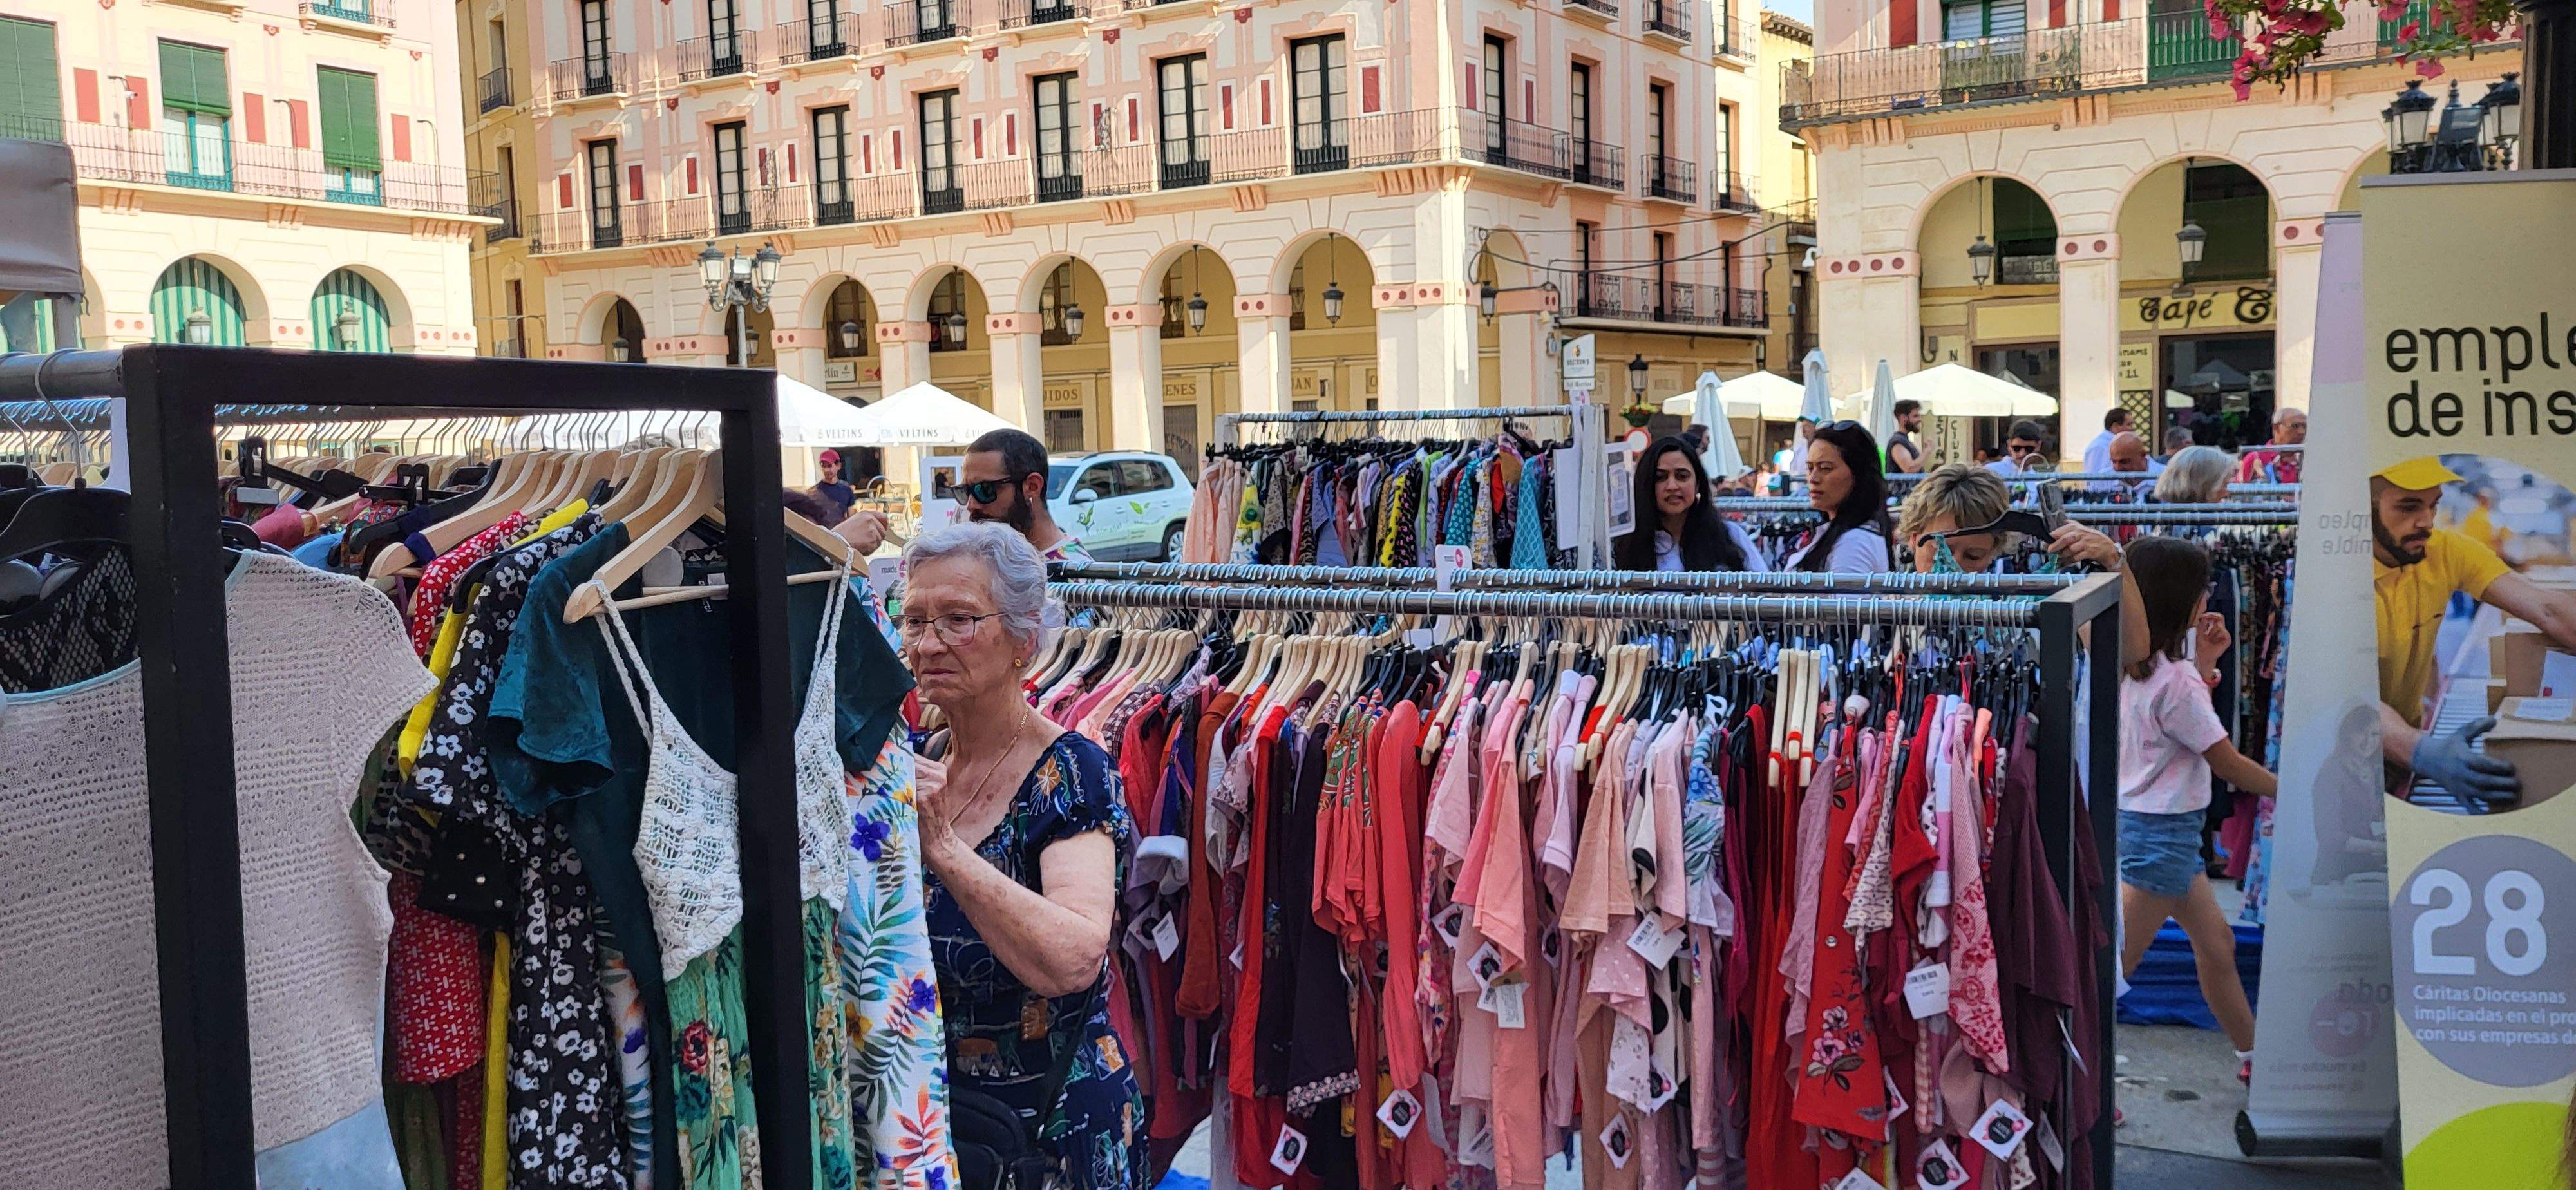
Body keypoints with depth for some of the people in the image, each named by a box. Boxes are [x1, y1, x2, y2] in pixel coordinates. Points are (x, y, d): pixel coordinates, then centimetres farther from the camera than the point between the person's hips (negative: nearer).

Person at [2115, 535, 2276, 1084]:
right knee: (2115, 967, -5)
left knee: (2216, 943, 21)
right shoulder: (2173, 681, -22)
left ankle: (2251, 1056, 36)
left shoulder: (2135, 664, 4)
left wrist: (2204, 661, 9)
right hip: (2160, 831, -10)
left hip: (2168, 828, 10)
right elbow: (2227, 763, -16)